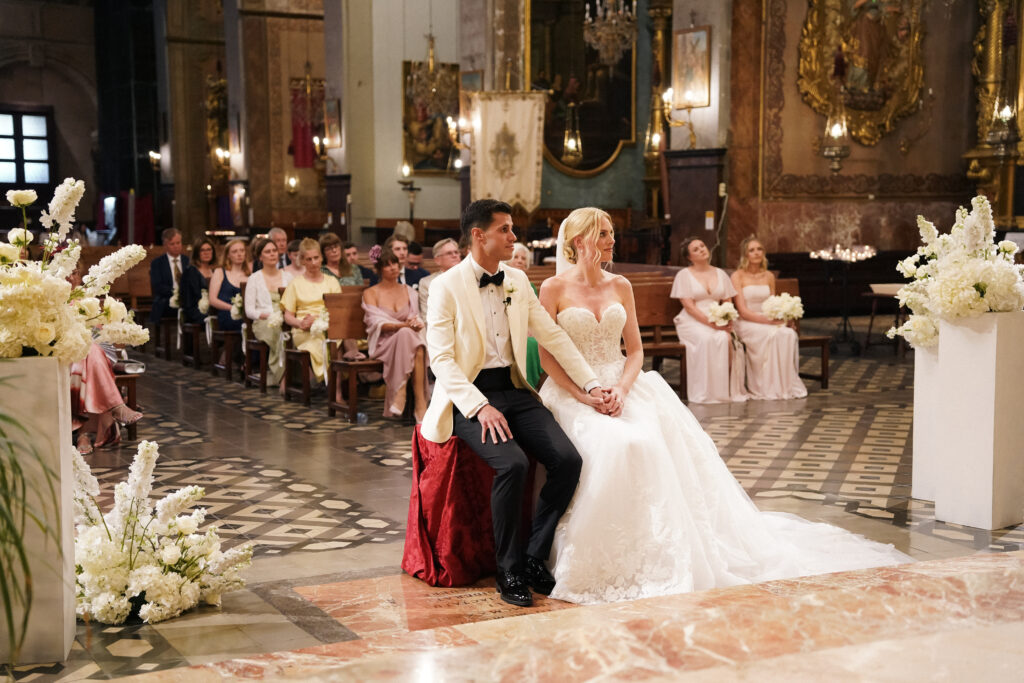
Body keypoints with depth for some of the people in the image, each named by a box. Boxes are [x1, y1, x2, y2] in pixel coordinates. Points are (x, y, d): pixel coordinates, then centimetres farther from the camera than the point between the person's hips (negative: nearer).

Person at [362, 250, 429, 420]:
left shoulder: (409, 291, 19)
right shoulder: (370, 293, 6)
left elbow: (416, 318, 10)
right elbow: (377, 323, -8)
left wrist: (416, 324, -16)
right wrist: (404, 325, -24)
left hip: (408, 337, 3)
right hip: (383, 343, -3)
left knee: (419, 350, -36)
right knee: (406, 333, -38)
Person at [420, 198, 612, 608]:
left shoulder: (518, 282, 12)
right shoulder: (447, 287, -5)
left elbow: (554, 336, 13)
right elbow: (441, 358, -12)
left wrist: (591, 385, 4)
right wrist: (480, 407, -23)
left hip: (513, 390, 6)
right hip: (468, 395, -5)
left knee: (567, 459, -17)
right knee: (512, 464, -30)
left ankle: (534, 557, -2)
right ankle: (509, 570, -12)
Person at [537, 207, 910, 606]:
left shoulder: (620, 286, 11)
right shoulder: (554, 289, -1)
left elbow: (635, 349, 10)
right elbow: (547, 356, -4)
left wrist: (622, 388, -10)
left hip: (620, 385, 5)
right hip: (572, 391, -4)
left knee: (669, 433, -24)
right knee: (616, 444, -34)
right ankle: (600, 564, -20)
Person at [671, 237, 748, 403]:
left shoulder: (720, 274, 17)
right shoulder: (684, 275, 2)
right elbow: (689, 306, -8)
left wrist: (727, 321, -9)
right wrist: (711, 323, -19)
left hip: (718, 320, 4)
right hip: (692, 322, -4)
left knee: (725, 339, -30)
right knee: (706, 339, -35)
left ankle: (729, 389, -22)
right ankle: (705, 392, -29)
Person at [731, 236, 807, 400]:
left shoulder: (769, 276, 14)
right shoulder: (738, 276, -4)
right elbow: (743, 311, -10)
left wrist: (779, 317, -6)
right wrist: (767, 320, -21)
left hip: (768, 322, 5)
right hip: (746, 324, -5)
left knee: (789, 334, -27)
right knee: (771, 335, -34)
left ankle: (787, 385, -22)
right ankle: (769, 388, -26)